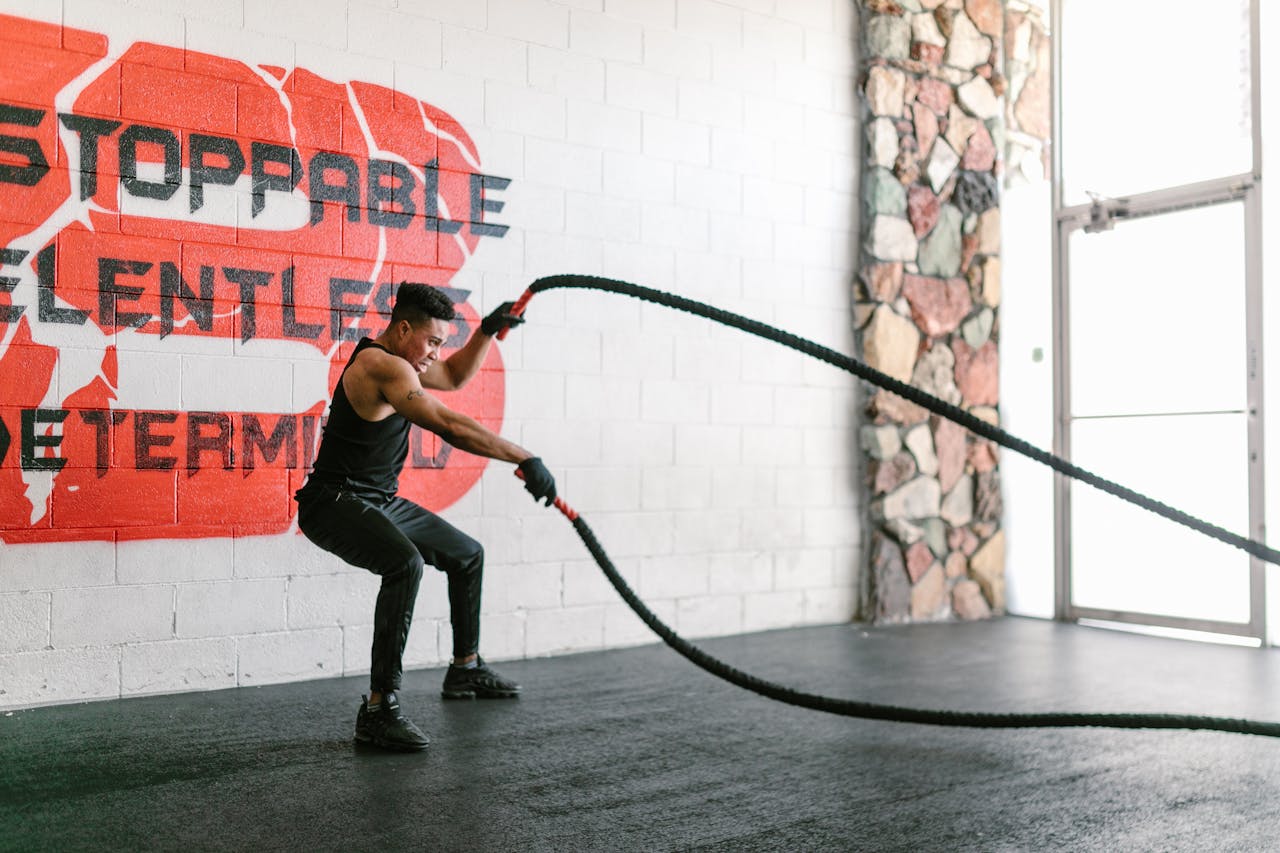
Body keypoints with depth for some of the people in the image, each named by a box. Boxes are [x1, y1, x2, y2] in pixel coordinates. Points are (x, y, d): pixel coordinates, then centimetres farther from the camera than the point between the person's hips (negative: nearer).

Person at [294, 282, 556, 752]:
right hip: (336, 502, -11)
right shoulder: (381, 366, -23)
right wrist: (526, 460, -34)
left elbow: (455, 375, 27)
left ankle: (465, 669, 36)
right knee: (406, 564, -39)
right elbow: (449, 426, -33)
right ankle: (379, 709, -34)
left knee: (467, 554, 20)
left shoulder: (395, 358, 8)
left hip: (380, 501, 11)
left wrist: (488, 330, 12)